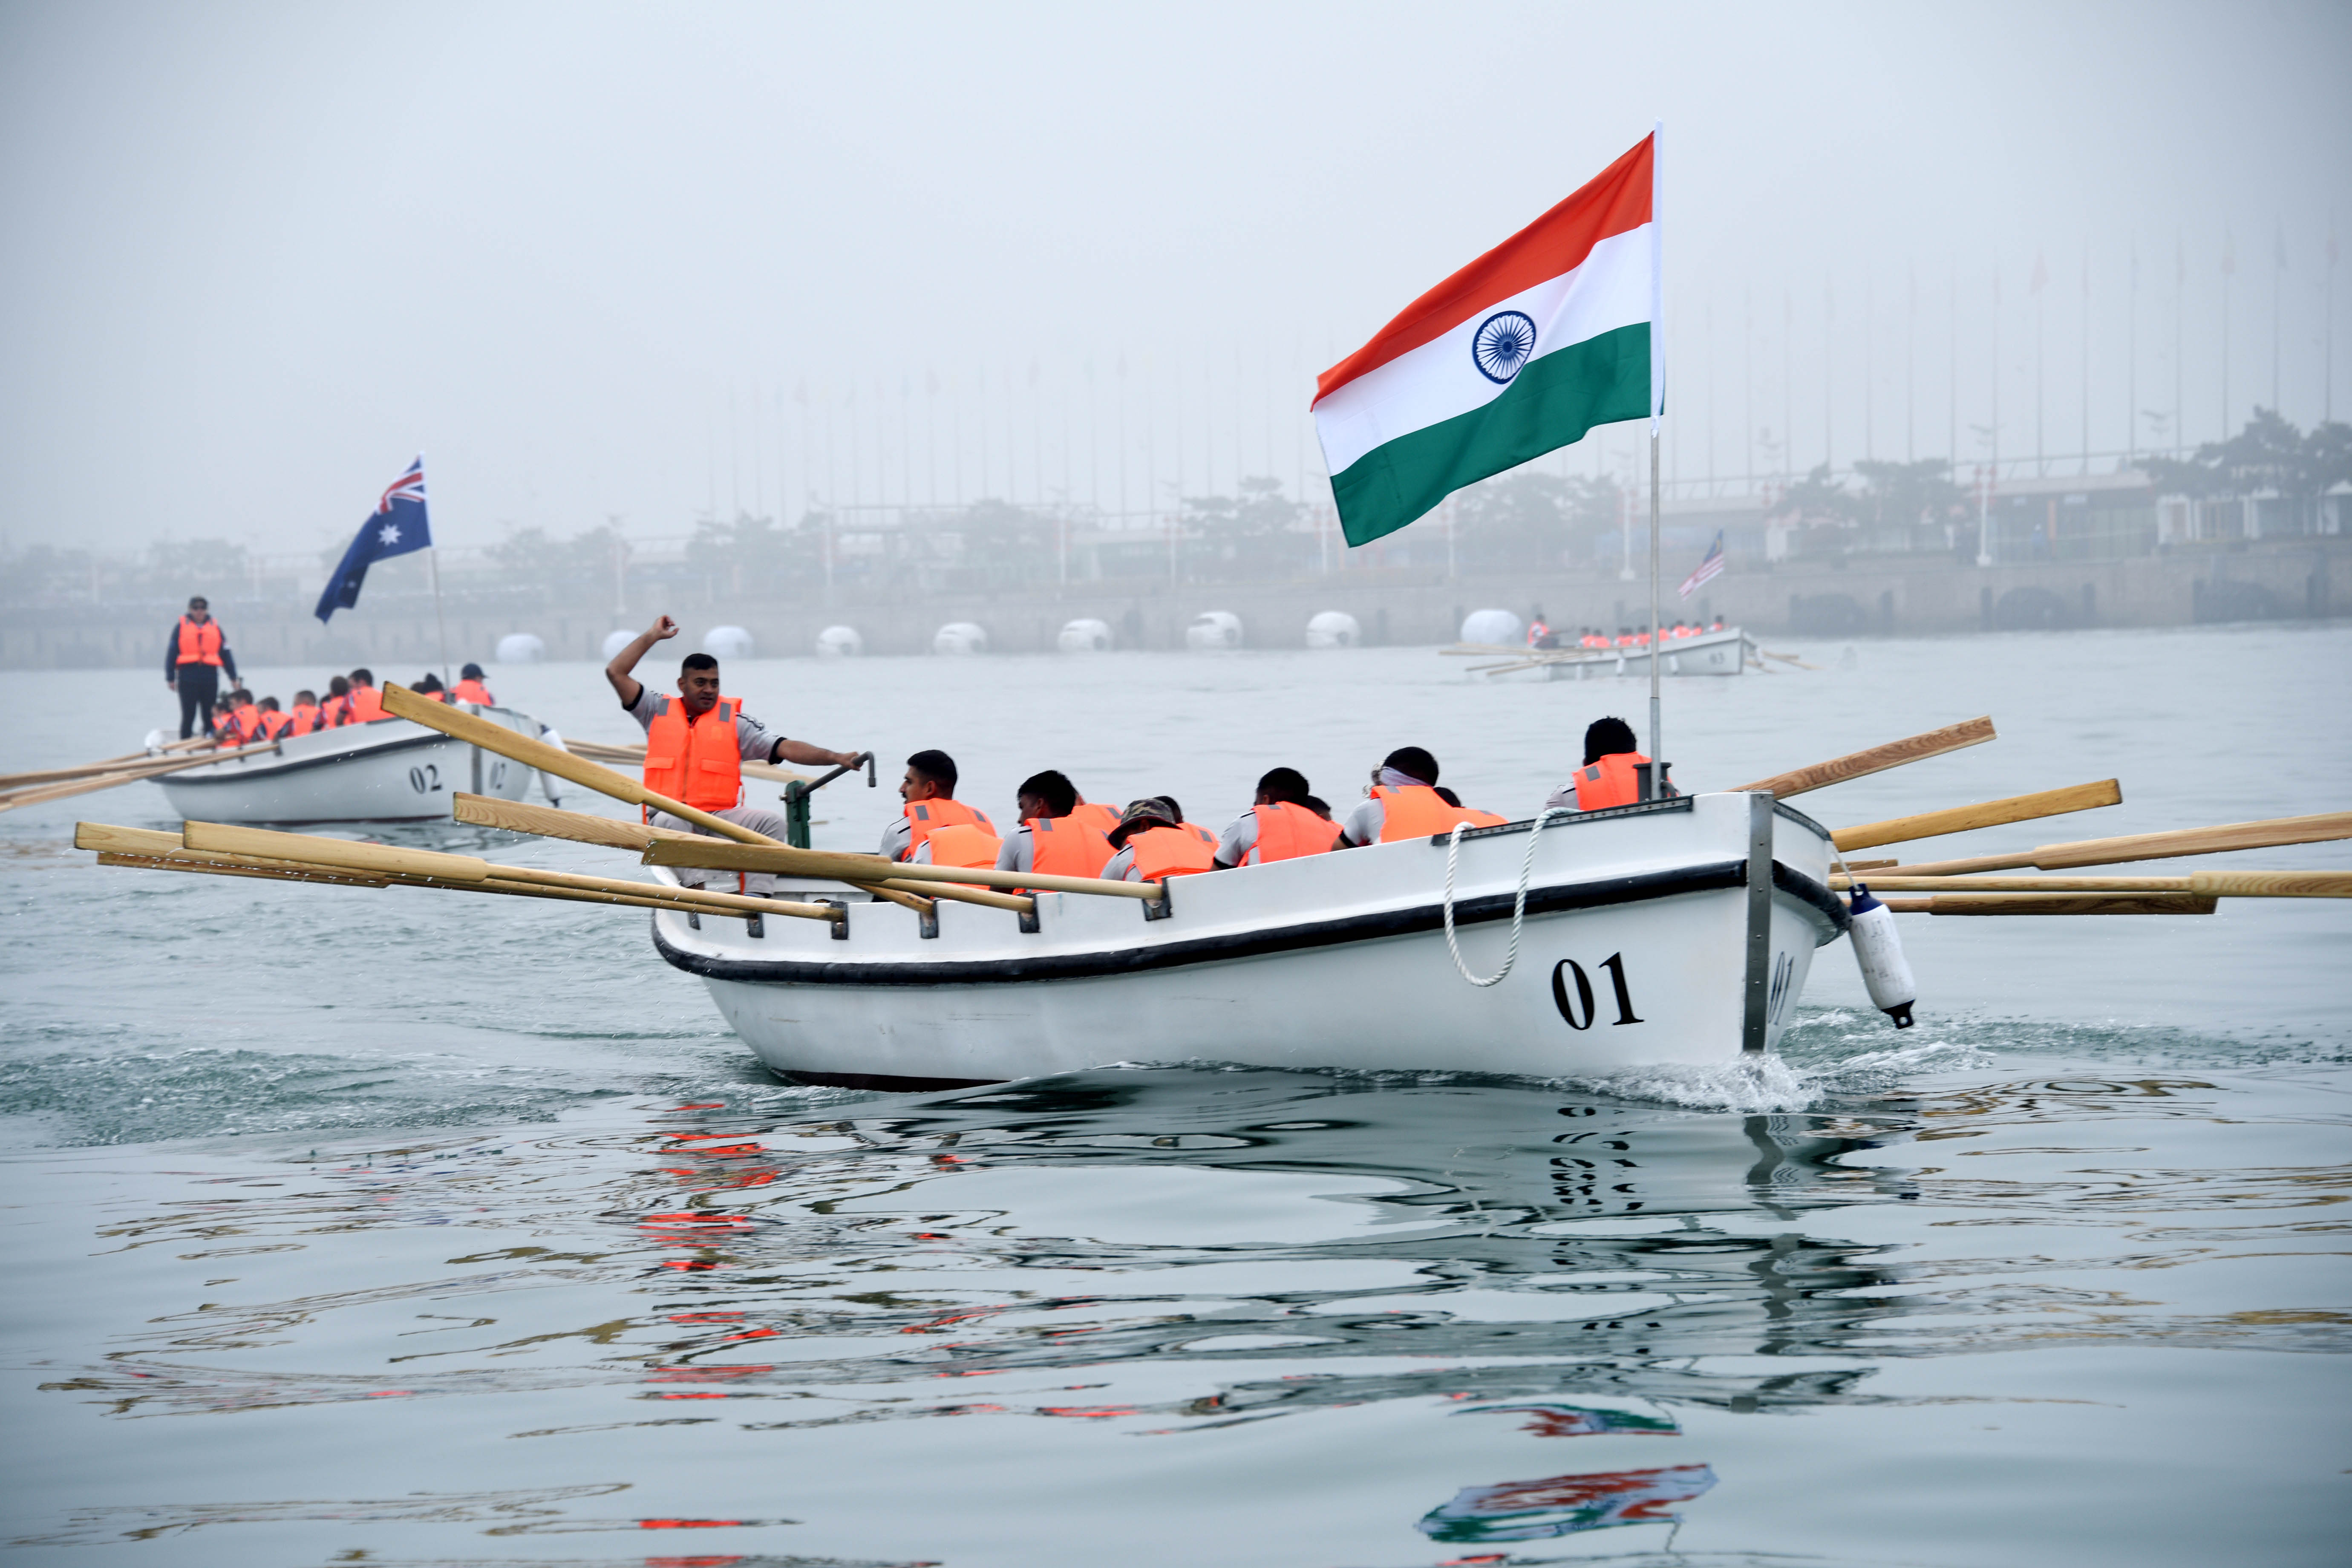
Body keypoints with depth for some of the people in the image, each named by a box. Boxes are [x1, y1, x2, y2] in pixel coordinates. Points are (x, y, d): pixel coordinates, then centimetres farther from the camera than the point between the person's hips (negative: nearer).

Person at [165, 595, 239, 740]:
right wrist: (170, 678, -2)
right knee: (188, 716, 0)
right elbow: (171, 652, 3)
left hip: (210, 677, 2)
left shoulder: (215, 627, 12)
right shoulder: (181, 626, 5)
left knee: (210, 716, 5)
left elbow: (226, 653, 13)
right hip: (188, 677, -2)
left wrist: (233, 677, 10)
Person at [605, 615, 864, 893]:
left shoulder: (734, 719, 10)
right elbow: (616, 672, 10)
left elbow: (785, 749, 1)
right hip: (668, 815, -1)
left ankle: (756, 897, -31)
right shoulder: (659, 711, 13)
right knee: (672, 822, -36)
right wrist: (653, 636, 14)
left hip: (720, 817, 1)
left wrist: (835, 758, -13)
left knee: (772, 821, -23)